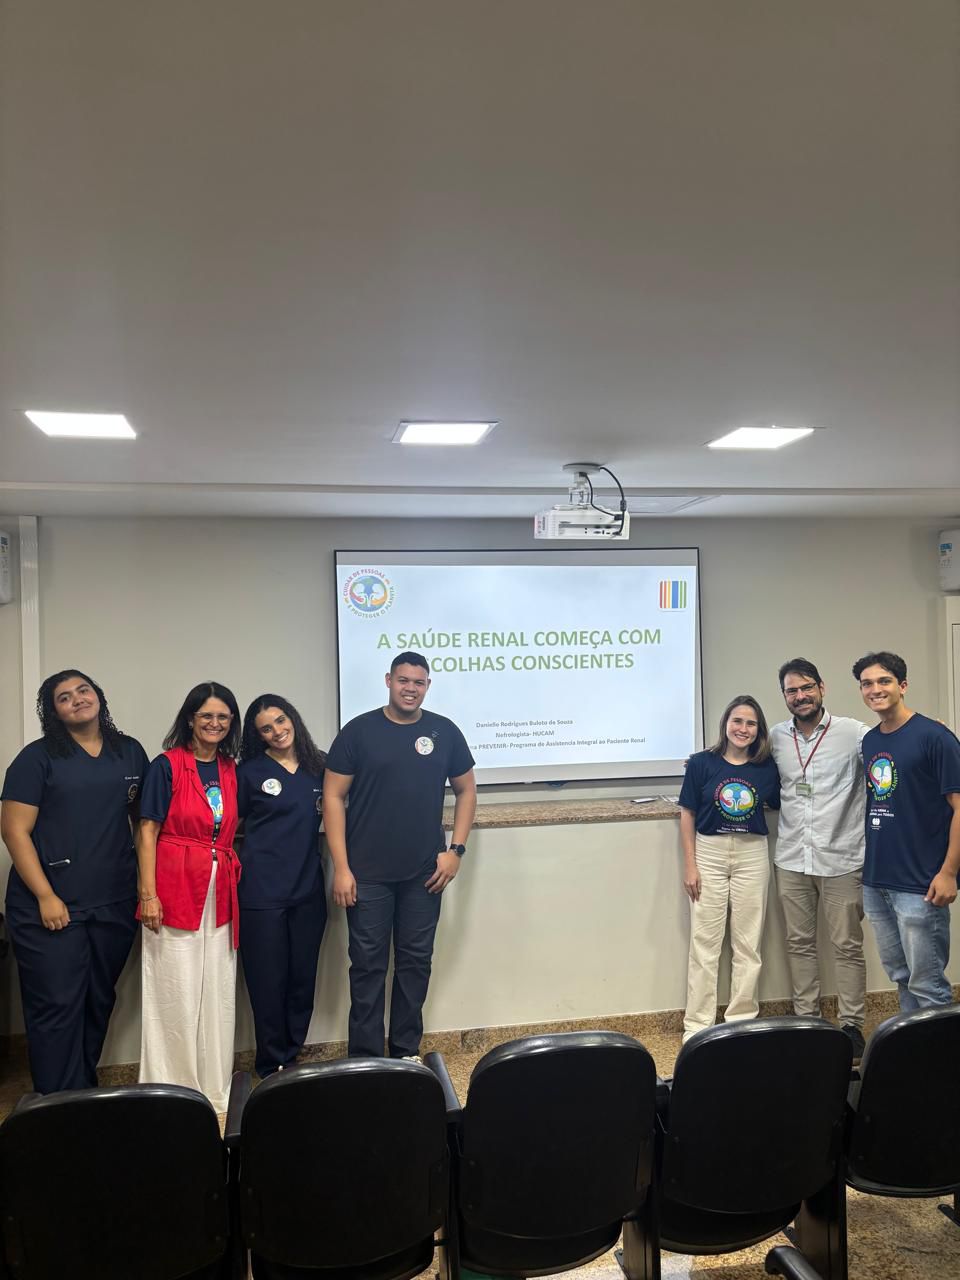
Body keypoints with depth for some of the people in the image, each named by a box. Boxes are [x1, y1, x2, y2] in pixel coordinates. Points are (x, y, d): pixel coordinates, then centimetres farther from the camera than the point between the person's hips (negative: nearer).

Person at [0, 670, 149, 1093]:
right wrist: (45, 896, -13)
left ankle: (86, 1093, 29)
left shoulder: (130, 752, 9)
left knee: (99, 1003, 13)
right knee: (57, 1007, -1)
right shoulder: (38, 756, -3)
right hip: (52, 907, -4)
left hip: (114, 906, 4)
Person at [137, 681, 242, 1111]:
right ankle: (173, 1091, 14)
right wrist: (148, 893, -12)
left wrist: (235, 877, 7)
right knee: (176, 995, 1)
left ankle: (214, 1088, 22)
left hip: (220, 894, 5)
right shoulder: (167, 765, -4)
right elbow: (148, 831, -6)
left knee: (218, 994, 10)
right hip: (175, 891, -5)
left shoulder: (231, 771, 10)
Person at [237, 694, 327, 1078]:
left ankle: (292, 1057, 26)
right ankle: (273, 1067, 18)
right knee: (269, 982, 3)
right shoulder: (249, 771, -1)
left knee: (303, 980, 10)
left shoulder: (320, 766, 7)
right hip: (262, 892, -3)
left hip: (308, 890, 3)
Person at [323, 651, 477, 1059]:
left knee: (416, 962, 12)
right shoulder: (358, 731, -4)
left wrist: (456, 849, 0)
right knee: (368, 965, 6)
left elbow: (466, 790, 11)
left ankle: (406, 1053, 27)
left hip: (424, 874, 2)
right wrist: (341, 867, -9)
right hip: (367, 874, -2)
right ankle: (366, 1058, 18)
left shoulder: (444, 732, 3)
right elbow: (333, 797, -4)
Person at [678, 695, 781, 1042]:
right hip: (709, 853, -2)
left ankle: (742, 1019, 23)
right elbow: (687, 816, -1)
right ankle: (697, 1024, 12)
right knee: (704, 943, 3)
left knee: (748, 943, 9)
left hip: (752, 855, 2)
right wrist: (690, 865, -4)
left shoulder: (766, 768, 0)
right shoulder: (702, 763, -5)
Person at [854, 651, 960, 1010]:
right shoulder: (868, 742, 9)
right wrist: (865, 865, 13)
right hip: (875, 882, 6)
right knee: (900, 976, 17)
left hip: (919, 885, -6)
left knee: (926, 984, 1)